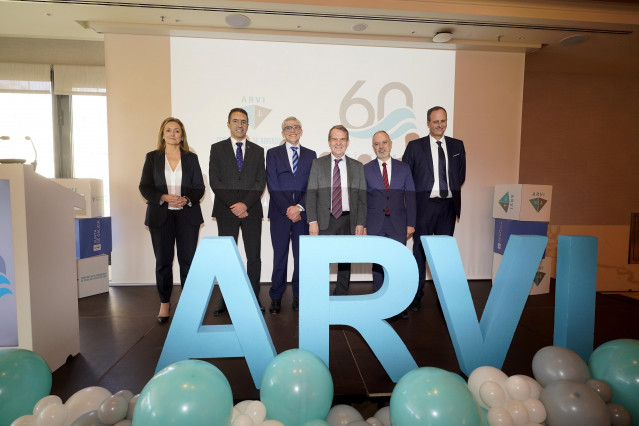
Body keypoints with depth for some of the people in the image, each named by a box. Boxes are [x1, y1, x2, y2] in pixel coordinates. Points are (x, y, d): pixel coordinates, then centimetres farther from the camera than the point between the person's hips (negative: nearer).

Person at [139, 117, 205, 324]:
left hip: (187, 215, 0)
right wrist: (165, 198, -14)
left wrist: (187, 199, -13)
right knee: (163, 261, 5)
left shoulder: (191, 158, 9)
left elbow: (199, 188, 7)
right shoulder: (152, 157, 8)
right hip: (161, 216, 0)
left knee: (188, 259, -1)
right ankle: (164, 304, 19)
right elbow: (144, 187, 3)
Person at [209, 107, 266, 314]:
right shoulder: (217, 148, 8)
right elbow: (214, 181, 0)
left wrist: (245, 203, -11)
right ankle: (225, 297, 14)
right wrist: (233, 205, -10)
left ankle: (254, 297, 13)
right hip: (226, 210, -1)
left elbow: (261, 181, 3)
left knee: (254, 256, 3)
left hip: (252, 210, 1)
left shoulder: (258, 151, 12)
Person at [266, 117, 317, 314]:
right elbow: (272, 185, -1)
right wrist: (287, 209, -9)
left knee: (302, 256, 4)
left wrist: (299, 207, -9)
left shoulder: (310, 155, 12)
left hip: (302, 213, 1)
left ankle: (299, 297, 16)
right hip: (280, 213, -1)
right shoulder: (273, 153, 8)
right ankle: (276, 297, 14)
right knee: (279, 256, 3)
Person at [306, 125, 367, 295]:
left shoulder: (357, 166, 9)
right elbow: (311, 194, 0)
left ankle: (341, 296, 24)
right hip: (324, 220, -1)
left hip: (348, 220, 2)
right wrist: (312, 221, -9)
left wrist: (360, 223, -2)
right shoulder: (318, 164, 6)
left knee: (345, 261, 10)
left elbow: (362, 197, 6)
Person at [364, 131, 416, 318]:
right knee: (378, 264, 5)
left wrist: (411, 224, 1)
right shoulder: (365, 169, 6)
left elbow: (410, 197, 7)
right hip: (375, 225, 0)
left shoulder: (404, 168, 9)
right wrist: (362, 225, -1)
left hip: (398, 225, 0)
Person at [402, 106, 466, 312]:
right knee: (420, 250, 3)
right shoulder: (415, 146, 2)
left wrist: (453, 190, 6)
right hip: (424, 204, -2)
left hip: (448, 205, 3)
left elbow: (461, 174, 17)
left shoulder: (457, 146, 11)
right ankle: (417, 295, 13)